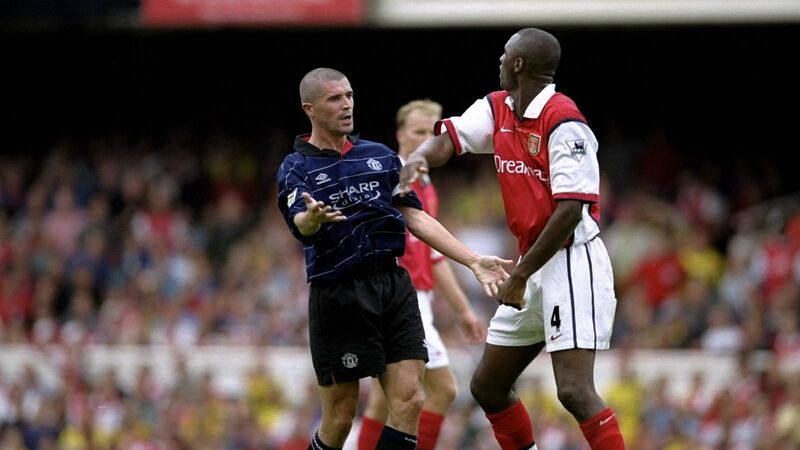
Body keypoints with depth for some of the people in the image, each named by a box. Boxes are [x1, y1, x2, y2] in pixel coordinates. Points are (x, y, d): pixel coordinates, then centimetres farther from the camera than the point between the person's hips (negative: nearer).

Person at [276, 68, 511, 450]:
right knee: (340, 416, -2)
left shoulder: (380, 156, 14)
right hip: (338, 295, -4)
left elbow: (416, 218, 14)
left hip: (393, 286, 4)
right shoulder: (296, 168, 0)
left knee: (409, 400, -7)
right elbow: (299, 223, -19)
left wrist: (474, 261, 6)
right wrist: (312, 218, -44)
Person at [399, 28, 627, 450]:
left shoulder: (562, 121, -18)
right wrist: (416, 158, -19)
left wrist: (521, 275, -18)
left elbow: (570, 210, -22)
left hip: (572, 262, -10)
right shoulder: (497, 109, 9)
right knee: (486, 386, 12)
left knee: (573, 390, -20)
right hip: (534, 266, 10)